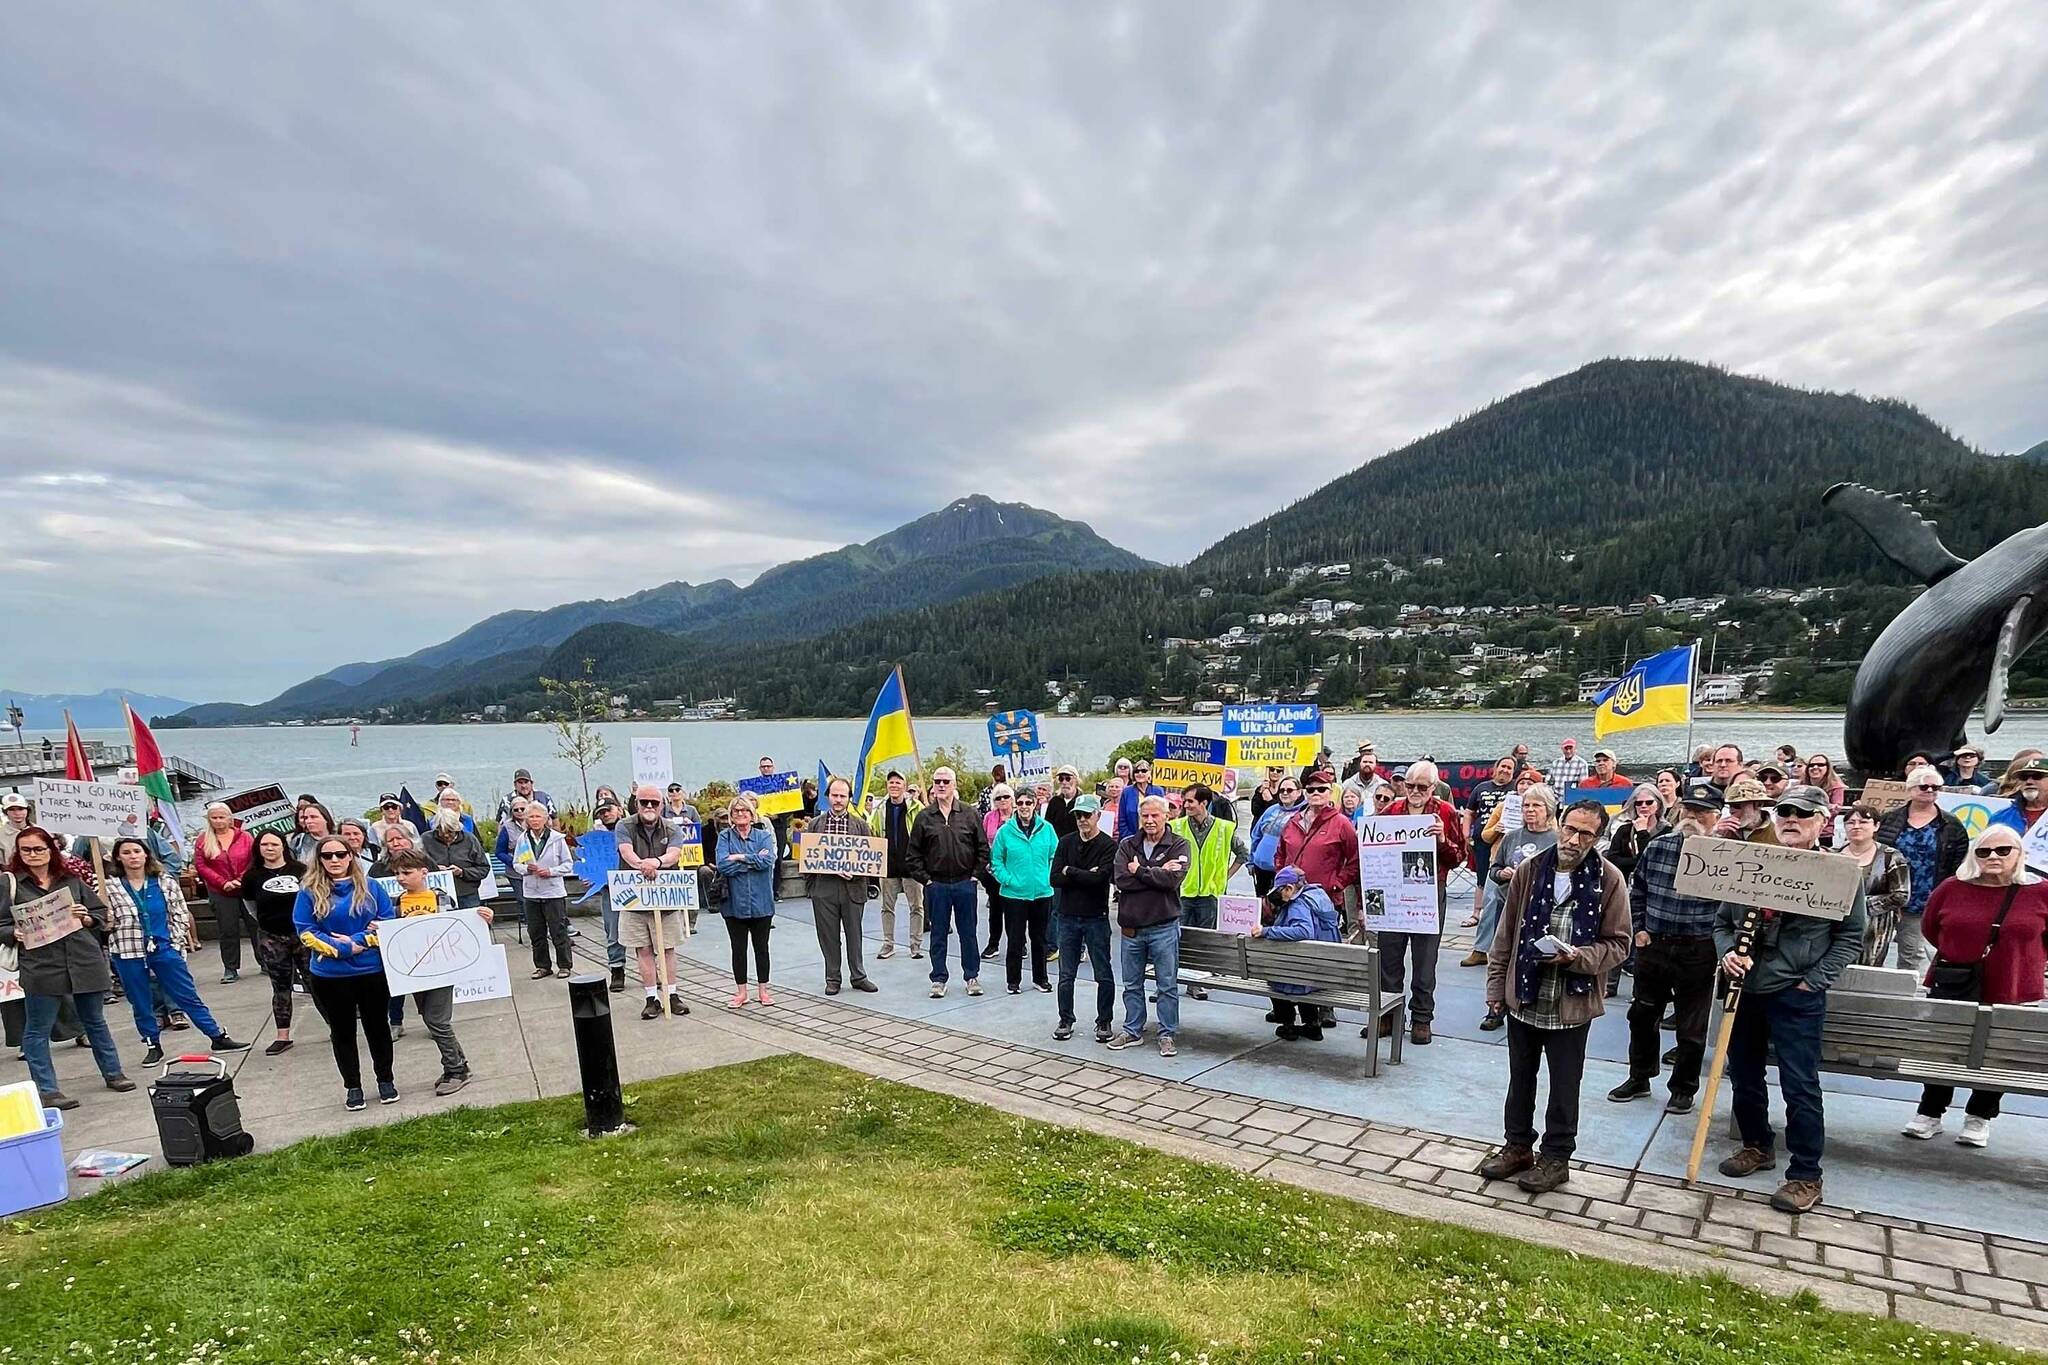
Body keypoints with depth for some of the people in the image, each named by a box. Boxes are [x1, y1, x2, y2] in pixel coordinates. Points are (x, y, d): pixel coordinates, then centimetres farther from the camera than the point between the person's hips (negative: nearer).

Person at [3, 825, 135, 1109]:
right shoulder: (9, 882, 0)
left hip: (85, 959, 3)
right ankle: (46, 1090, 16)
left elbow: (101, 913, 13)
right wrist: (16, 934, -20)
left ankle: (112, 1073, 29)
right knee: (37, 1030, 5)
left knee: (95, 1021, 16)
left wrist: (87, 918, -8)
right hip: (40, 965, -2)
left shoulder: (72, 879, 8)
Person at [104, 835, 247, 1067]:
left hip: (165, 949, 0)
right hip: (128, 954, 0)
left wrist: (177, 944, 0)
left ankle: (219, 1037, 9)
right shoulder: (110, 887, -2)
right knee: (140, 1004, 11)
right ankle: (153, 1046, 26)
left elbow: (180, 915, 5)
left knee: (189, 997, 5)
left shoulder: (165, 882, 1)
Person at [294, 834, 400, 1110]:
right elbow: (305, 930, -7)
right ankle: (352, 1085, 26)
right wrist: (344, 949, -16)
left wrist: (357, 941, -15)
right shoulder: (310, 891, -3)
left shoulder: (370, 887, 0)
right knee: (342, 1031, 11)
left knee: (377, 1026, 11)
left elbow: (389, 922, -1)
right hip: (330, 974, 0)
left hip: (372, 970, 0)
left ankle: (385, 1079, 26)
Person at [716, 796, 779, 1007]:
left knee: (761, 947, 9)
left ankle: (763, 990, 20)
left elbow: (768, 861, -14)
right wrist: (753, 861, -13)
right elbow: (723, 866, -13)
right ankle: (741, 992, 20)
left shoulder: (764, 836, 4)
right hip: (735, 902, 0)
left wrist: (740, 857, -14)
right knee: (738, 948, 8)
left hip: (761, 901, 0)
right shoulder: (725, 837, 2)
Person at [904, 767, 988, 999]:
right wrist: (924, 879, -2)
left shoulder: (970, 814, 1)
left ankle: (972, 976, 20)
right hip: (936, 885, 0)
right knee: (938, 934, 8)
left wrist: (975, 874, 0)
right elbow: (913, 853, 4)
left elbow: (983, 848, 6)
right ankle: (938, 979, 17)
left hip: (965, 884, 0)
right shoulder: (924, 817, 1)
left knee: (968, 932, 8)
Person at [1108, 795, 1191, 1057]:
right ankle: (1132, 1031, 27)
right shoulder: (1127, 846, 5)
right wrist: (1157, 872, -15)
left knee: (1168, 985, 6)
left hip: (1163, 926, -3)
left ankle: (1167, 1034, 18)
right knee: (1131, 984, 14)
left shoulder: (1179, 846, -3)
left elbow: (1172, 879, -19)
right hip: (1131, 925, 3)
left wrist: (1139, 871, -11)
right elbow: (1120, 880, -11)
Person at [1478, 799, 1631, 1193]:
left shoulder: (1609, 879, -10)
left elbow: (1618, 944, -4)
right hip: (1523, 996, 3)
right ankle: (1518, 1146, 34)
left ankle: (1556, 1157, 29)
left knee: (1564, 1085, 12)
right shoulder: (1530, 870, -2)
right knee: (1520, 1078, 17)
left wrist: (1579, 957, -22)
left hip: (1572, 1003, -3)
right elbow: (1507, 932, 4)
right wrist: (1496, 984, 5)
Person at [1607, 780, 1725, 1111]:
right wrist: (1638, 929, 6)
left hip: (1698, 952, -4)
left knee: (1692, 1027, 9)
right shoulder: (1657, 846, 3)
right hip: (1652, 946, 4)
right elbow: (1637, 891, 11)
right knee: (1642, 1015, 15)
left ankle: (1683, 1089, 26)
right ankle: (1639, 1078, 31)